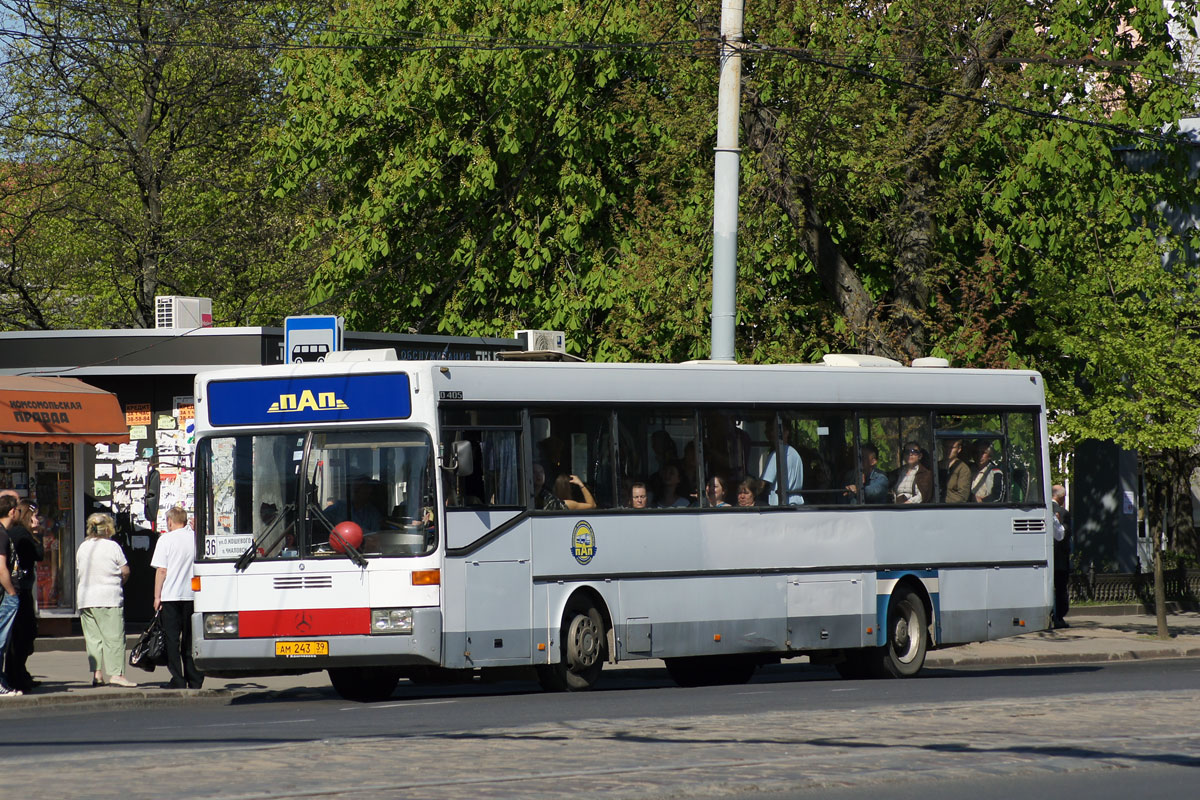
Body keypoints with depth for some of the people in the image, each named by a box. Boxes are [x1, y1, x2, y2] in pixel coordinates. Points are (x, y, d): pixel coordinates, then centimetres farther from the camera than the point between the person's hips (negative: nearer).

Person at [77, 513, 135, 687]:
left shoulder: (82, 548, 9)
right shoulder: (112, 546, -6)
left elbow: (79, 572, 14)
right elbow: (125, 571, -1)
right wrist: (119, 584, 17)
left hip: (85, 599, 5)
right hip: (109, 599, -5)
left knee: (92, 637, 9)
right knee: (114, 637, -3)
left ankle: (96, 673, 4)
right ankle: (116, 674, -9)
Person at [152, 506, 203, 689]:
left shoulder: (166, 539, -5)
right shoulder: (196, 538, 5)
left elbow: (161, 570, -7)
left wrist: (157, 596, -3)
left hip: (171, 596, -4)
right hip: (193, 596, 4)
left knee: (172, 639, 1)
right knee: (190, 639, 10)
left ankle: (178, 681, -3)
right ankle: (195, 680, 7)